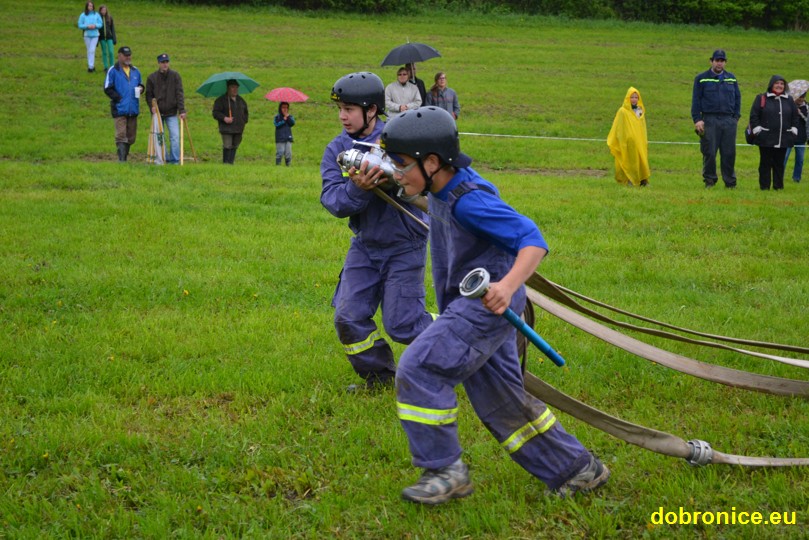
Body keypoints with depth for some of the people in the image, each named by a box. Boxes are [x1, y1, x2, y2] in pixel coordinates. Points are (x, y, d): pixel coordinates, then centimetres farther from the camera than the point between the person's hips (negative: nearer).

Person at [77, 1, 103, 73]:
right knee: (89, 51, 8)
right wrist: (87, 26, -17)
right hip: (87, 35, 1)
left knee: (92, 50, -11)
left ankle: (91, 66, -12)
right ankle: (92, 66, 18)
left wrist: (95, 25, -16)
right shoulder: (83, 15, -1)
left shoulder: (96, 15, 1)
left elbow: (100, 24, 4)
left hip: (95, 35, -1)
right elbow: (80, 25, -2)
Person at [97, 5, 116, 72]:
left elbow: (112, 28, 4)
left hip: (109, 37, 0)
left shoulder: (109, 17, 0)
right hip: (102, 38, 0)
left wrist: (114, 39, 0)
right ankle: (106, 68, 13)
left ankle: (112, 66, 6)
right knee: (104, 53, 6)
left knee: (111, 52, -5)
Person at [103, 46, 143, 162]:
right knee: (121, 135, -12)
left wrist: (140, 88, 1)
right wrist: (118, 98, -13)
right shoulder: (113, 71, -1)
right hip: (120, 108, -6)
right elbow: (107, 88, -3)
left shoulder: (135, 71, 15)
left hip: (133, 109, 6)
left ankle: (125, 157, 20)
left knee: (131, 136, 9)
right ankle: (121, 159, -14)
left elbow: (141, 84, 26)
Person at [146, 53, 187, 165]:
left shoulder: (175, 76, -2)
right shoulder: (152, 78, 0)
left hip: (172, 113, -1)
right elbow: (149, 95, 7)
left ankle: (174, 160, -1)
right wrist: (152, 106, -12)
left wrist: (182, 110, -12)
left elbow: (179, 94, -5)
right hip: (158, 113, 1)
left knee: (175, 136, -8)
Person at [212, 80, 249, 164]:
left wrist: (244, 121, 11)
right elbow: (215, 113, -4)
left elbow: (245, 112, 28)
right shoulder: (221, 100, 0)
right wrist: (224, 118, -20)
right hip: (227, 129, -5)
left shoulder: (241, 100, 17)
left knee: (234, 146, 5)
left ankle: (231, 163, 10)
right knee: (227, 146, -10)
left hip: (238, 129, 5)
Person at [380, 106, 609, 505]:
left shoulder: (469, 200, -25)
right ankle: (577, 470, 24)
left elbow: (532, 240, -31)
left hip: (485, 306, -10)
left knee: (418, 369, -15)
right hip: (465, 307, 10)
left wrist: (508, 286, -46)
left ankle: (445, 471, -5)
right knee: (500, 401, 14)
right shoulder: (443, 191, 3)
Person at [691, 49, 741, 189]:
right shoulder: (701, 79, 5)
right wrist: (697, 120, -7)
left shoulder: (731, 78, 15)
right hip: (709, 120, -2)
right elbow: (696, 100, 3)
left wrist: (736, 116, 7)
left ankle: (730, 181, 7)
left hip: (728, 120, 2)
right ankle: (709, 180, 8)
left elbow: (737, 98, 18)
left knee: (729, 153, 1)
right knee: (709, 152, -2)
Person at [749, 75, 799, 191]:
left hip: (783, 140, 3)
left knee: (779, 163, 6)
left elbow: (795, 116, 17)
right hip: (766, 138, -3)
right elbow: (754, 116, 0)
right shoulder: (761, 99, 2)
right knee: (766, 163, 0)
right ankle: (764, 185, 5)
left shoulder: (789, 100, 13)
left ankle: (778, 185, 12)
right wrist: (757, 130, -6)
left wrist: (794, 131, 9)